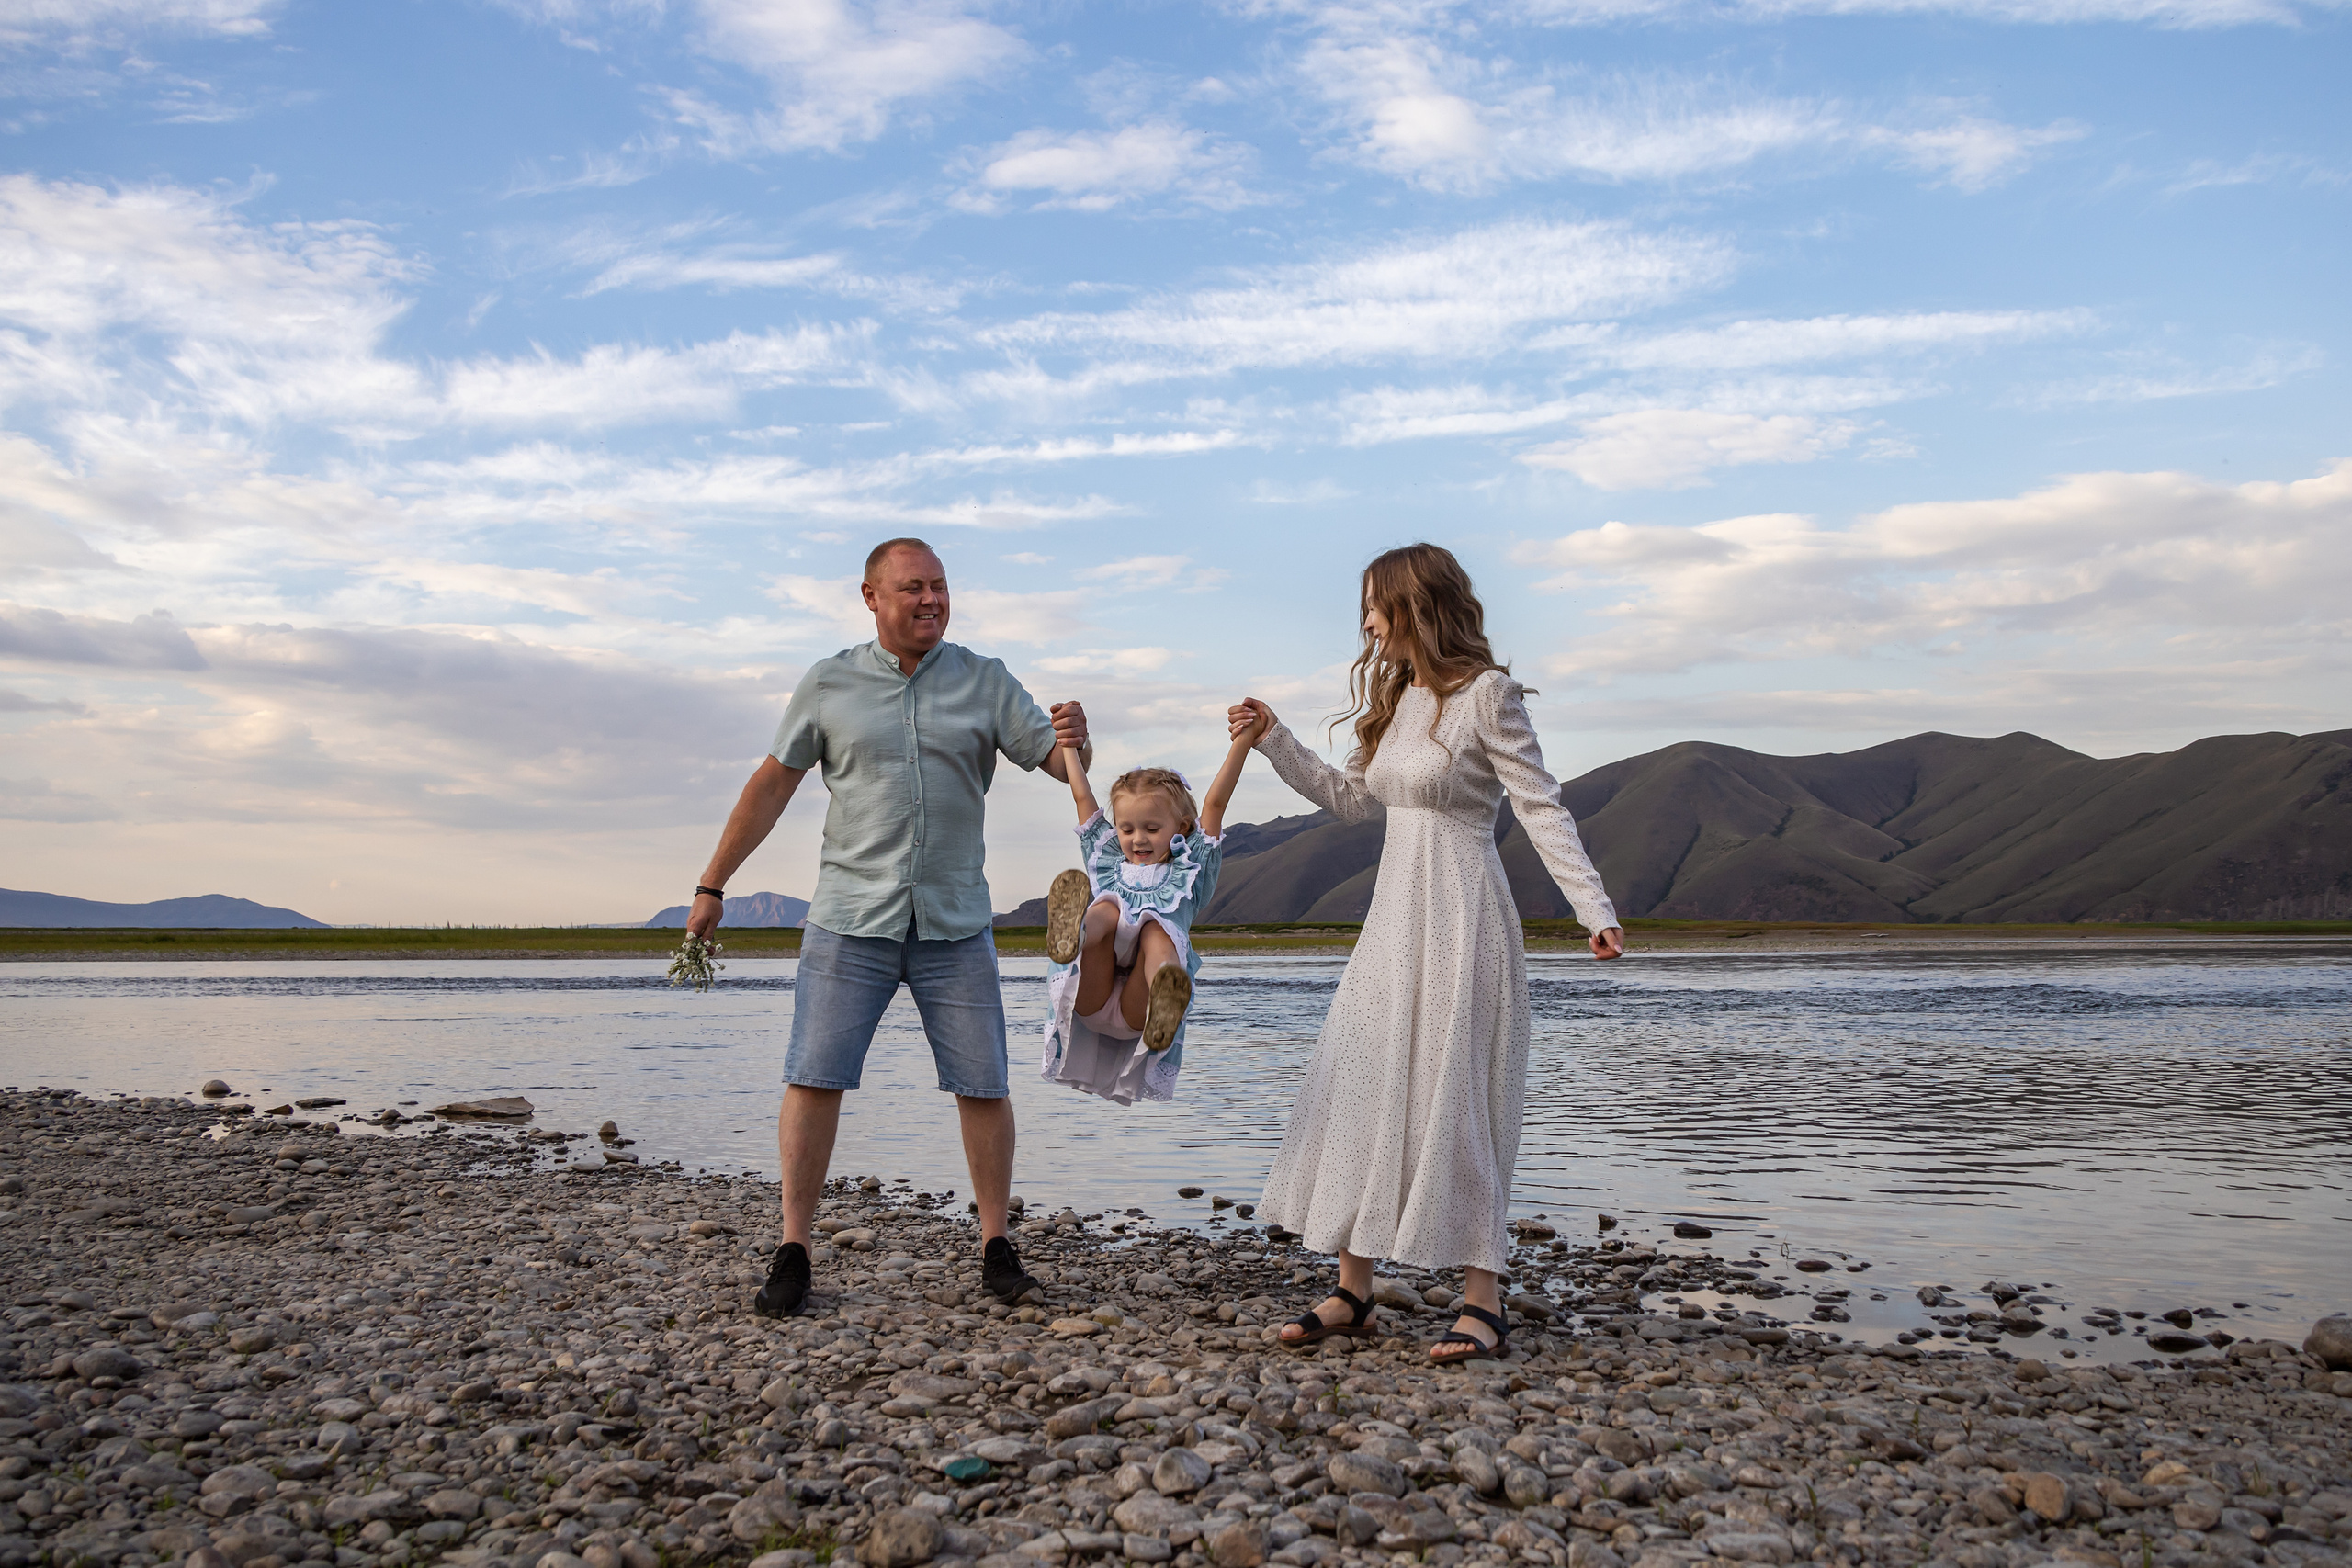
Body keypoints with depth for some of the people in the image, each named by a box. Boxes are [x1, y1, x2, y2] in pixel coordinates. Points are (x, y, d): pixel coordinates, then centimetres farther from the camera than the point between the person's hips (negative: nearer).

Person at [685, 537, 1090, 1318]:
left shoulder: (985, 681, 5)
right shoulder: (828, 684, 4)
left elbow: (1058, 762, 1)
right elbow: (772, 785, 8)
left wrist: (1075, 739, -24)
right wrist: (711, 885, 8)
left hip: (954, 923, 1)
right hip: (850, 919, -1)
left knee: (983, 1085, 2)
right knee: (814, 1079, -5)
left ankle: (996, 1246, 15)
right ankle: (793, 1253, 5)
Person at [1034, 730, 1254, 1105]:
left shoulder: (1187, 870, 23)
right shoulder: (1108, 862, 31)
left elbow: (1215, 802, 15)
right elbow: (1083, 797, 34)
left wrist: (1243, 740, 8)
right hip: (1091, 1001, 2)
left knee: (1157, 931, -30)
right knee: (1107, 909, -22)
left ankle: (1161, 1001, -66)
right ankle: (1071, 932, -61)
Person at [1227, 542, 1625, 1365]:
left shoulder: (1486, 694, -9)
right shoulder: (1396, 699, 14)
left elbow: (1544, 809, -11)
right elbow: (1349, 796, 23)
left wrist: (1594, 910, -17)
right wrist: (1272, 740, 17)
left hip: (1461, 919, -8)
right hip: (1395, 915, 8)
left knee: (1453, 1094, -5)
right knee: (1360, 1086, 5)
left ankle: (1482, 1301, 6)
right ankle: (1353, 1290, 13)